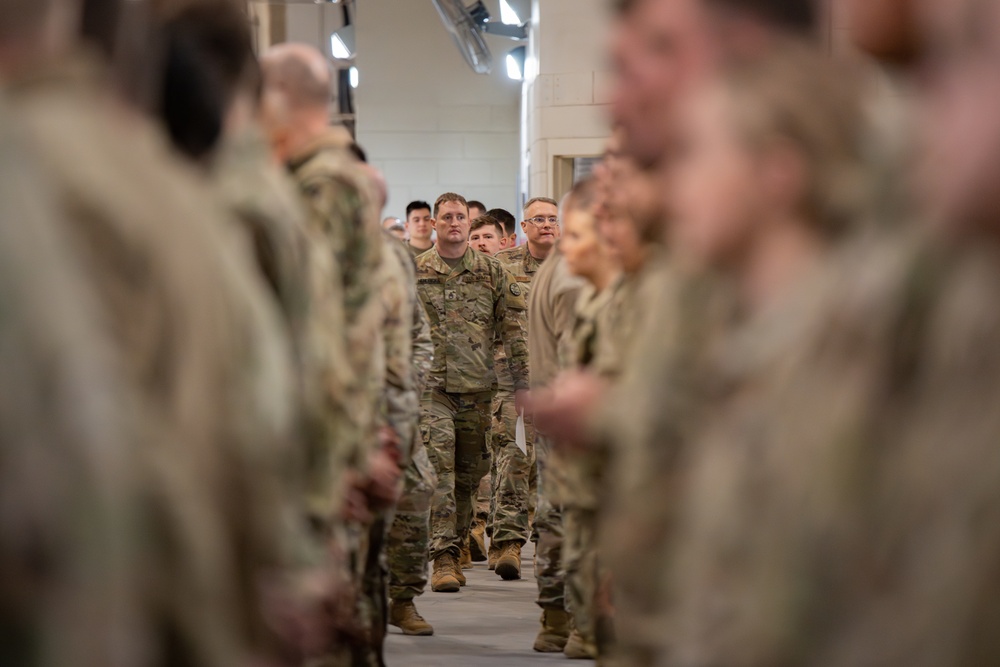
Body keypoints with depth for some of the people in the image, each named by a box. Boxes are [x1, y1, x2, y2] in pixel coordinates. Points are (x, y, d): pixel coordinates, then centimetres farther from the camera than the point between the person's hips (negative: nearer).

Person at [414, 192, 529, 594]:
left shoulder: (492, 272, 8)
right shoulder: (414, 272, 5)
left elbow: (514, 328, 8)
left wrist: (523, 380, 3)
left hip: (477, 390, 2)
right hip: (430, 387, -2)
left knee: (468, 474, 9)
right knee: (438, 468, -14)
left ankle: (454, 549, 23)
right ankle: (443, 558, -16)